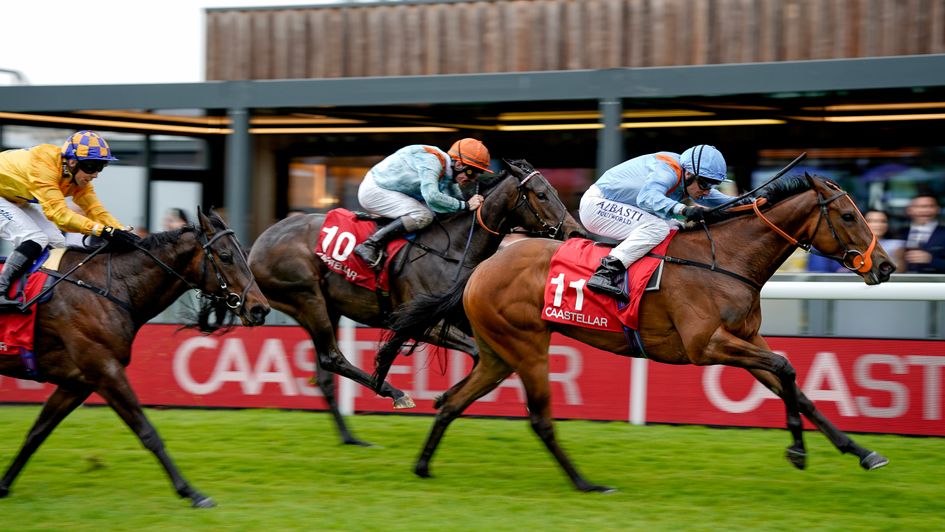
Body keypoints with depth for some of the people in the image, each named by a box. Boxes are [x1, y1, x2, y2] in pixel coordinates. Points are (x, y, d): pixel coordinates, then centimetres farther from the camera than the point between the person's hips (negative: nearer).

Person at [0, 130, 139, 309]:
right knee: (34, 239, -25)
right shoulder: (43, 166, -36)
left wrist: (124, 233, -29)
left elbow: (95, 210, -12)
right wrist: (103, 230, -52)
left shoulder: (77, 174, -10)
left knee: (56, 244, 2)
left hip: (17, 200, 10)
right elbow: (59, 213, -44)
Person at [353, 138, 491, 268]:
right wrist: (465, 205, -32)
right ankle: (370, 245, -23)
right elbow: (432, 197, -40)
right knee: (423, 216, -23)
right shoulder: (430, 162, -26)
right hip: (373, 190, -10)